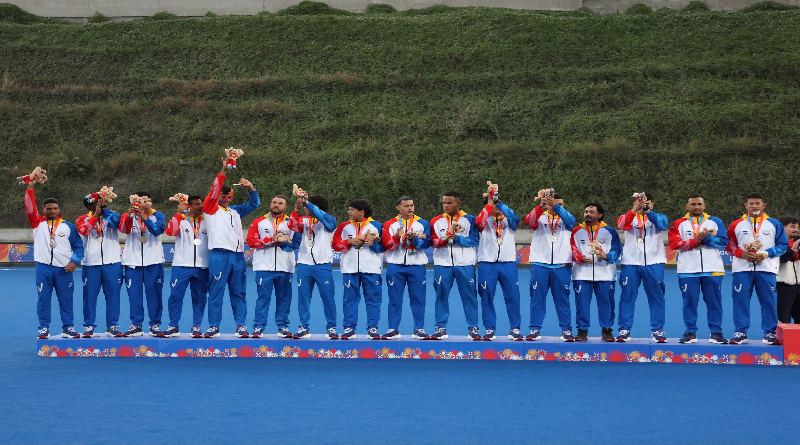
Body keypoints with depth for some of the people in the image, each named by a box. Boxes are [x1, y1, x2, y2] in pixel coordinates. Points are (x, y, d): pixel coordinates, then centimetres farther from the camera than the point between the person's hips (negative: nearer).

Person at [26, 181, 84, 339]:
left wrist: (74, 261, -6)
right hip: (43, 268, 0)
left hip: (63, 269, 0)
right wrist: (30, 187, -14)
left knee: (66, 299, 3)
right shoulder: (38, 223, 6)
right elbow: (30, 208, -6)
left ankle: (67, 328, 11)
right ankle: (44, 328, 9)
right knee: (43, 299, 2)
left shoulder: (68, 226, 7)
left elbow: (78, 246, 8)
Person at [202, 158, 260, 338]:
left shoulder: (235, 211, 21)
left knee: (239, 292, 6)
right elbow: (213, 191, -7)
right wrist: (223, 172, -16)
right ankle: (213, 326, -1)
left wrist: (250, 187, 6)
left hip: (238, 255, 5)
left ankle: (241, 325, 10)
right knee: (216, 291, -4)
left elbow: (254, 203, 24)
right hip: (219, 254, -5)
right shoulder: (210, 209, 7)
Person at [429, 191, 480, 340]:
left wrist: (456, 238, -15)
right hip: (442, 264, 2)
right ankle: (441, 328, 9)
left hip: (465, 264, -2)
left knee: (469, 296, 0)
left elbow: (474, 240, -6)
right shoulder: (436, 221, 10)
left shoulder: (470, 220, 3)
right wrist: (445, 239, -17)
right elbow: (433, 241, 1)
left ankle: (473, 328, 6)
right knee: (441, 295, 3)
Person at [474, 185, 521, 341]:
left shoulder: (508, 220, 11)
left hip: (508, 263, 0)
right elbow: (479, 221, -16)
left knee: (512, 296, -2)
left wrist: (498, 202, -24)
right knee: (486, 296, 1)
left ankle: (515, 328, 6)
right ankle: (489, 328, 9)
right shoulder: (485, 220, 9)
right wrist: (490, 201, -22)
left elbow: (514, 217, -13)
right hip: (487, 264, 0)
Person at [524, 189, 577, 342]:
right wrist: (541, 205, -34)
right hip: (540, 264, 0)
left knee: (562, 299, 4)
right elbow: (529, 220, -15)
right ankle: (535, 329, 7)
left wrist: (555, 206, -34)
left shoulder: (566, 219, 10)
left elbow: (570, 219, -15)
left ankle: (566, 329, 8)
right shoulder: (540, 217, 7)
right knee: (537, 297, 2)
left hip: (561, 265, 1)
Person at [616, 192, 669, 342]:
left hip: (653, 263, 0)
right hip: (631, 263, 0)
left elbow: (663, 224, -16)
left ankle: (658, 330, 9)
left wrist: (647, 211, -31)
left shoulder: (657, 217, 8)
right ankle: (624, 330, 7)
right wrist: (635, 209, -33)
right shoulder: (629, 217, 8)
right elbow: (621, 224, -16)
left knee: (656, 297, 2)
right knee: (627, 296, 1)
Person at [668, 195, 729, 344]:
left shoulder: (715, 222, 11)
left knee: (714, 302, 3)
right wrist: (696, 240, -11)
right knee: (689, 302, 2)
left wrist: (707, 238, -12)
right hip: (688, 270, -1)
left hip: (712, 270, 1)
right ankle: (691, 333, 9)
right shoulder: (679, 224, 7)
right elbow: (674, 244, -7)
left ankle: (716, 333, 9)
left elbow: (724, 241, 0)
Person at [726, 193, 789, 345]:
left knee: (769, 301, -1)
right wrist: (740, 253, -8)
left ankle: (770, 333, 6)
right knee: (740, 300, -2)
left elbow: (783, 244, 5)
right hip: (742, 269, 1)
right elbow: (729, 245, 10)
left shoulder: (774, 224, 7)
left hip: (766, 269, -1)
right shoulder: (737, 225, 10)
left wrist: (767, 253, -10)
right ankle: (740, 332, 4)